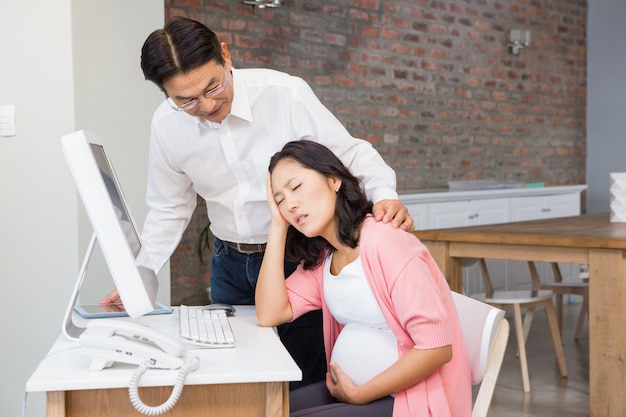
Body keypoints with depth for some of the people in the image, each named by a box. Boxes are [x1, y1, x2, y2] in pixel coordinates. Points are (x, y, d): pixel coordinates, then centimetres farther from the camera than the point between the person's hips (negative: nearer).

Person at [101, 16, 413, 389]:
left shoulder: (286, 94, -20)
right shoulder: (167, 125, -7)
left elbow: (353, 153, -10)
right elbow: (169, 210, 6)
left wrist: (385, 195, -29)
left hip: (299, 256, -3)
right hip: (230, 265, 4)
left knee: (307, 385, 3)